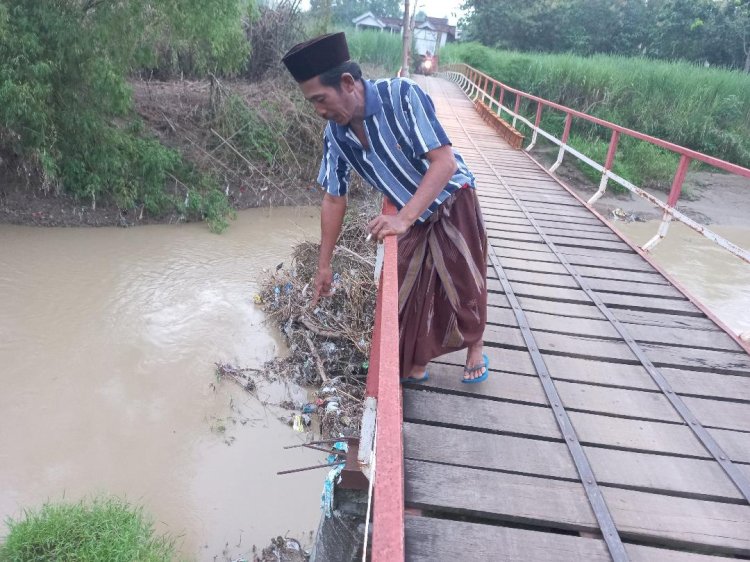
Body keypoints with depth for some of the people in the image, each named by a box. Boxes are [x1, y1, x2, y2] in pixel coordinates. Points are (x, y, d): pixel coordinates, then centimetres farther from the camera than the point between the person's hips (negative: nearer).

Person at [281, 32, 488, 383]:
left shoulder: (401, 96, -27)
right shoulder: (335, 134, -11)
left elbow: (445, 162, -30)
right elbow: (334, 199, -2)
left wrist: (403, 219, -40)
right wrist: (324, 265, 2)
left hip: (453, 204, -4)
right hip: (412, 219, 5)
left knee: (465, 285, 8)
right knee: (407, 293, 6)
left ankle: (475, 347, 36)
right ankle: (415, 367, 27)